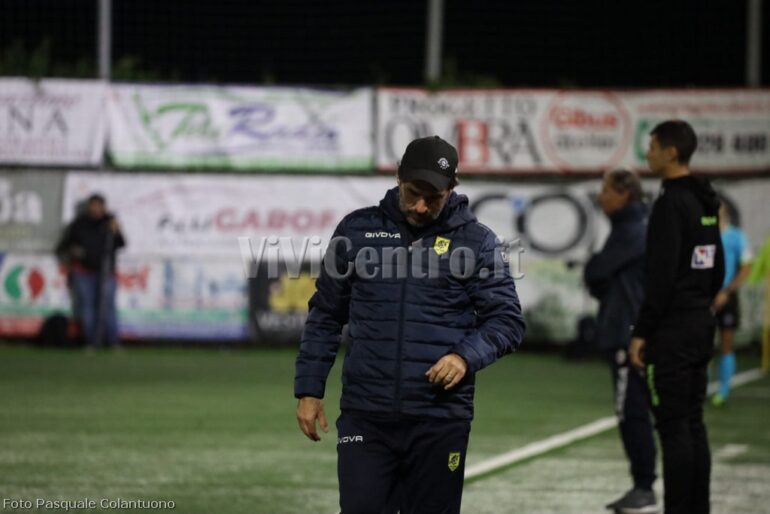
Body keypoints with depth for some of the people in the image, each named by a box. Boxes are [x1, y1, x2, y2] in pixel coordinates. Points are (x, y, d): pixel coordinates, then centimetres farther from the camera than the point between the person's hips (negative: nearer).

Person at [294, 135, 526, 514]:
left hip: (440, 421, -1)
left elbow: (507, 320, 2)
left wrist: (466, 356, -17)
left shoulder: (476, 241, 2)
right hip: (365, 416, 1)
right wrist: (308, 389, 8)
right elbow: (325, 315, 13)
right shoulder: (358, 230, 7)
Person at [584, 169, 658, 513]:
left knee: (633, 413, -9)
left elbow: (595, 272, -13)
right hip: (626, 332, 10)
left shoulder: (631, 232, -14)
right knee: (630, 413, 12)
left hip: (630, 334, -10)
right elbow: (604, 275, 21)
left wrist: (594, 276, 7)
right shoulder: (633, 227, 17)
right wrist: (604, 287, 2)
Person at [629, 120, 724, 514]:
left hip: (673, 330, -9)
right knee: (693, 425, 12)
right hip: (702, 325, 9)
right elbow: (718, 270, 19)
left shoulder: (671, 204, -16)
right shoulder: (706, 203, 13)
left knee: (672, 427, -7)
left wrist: (641, 332, -17)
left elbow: (661, 274, -20)